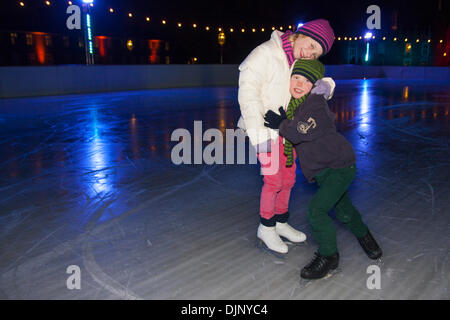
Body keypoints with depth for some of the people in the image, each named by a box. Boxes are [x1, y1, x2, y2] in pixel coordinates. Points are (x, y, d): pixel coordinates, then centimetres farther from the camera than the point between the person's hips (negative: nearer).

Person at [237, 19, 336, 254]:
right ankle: (266, 228, 18)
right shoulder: (264, 54, -19)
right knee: (274, 180, -4)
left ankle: (281, 223, 32)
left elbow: (318, 80, 10)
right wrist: (259, 135, -26)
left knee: (288, 178, 13)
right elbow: (247, 95, -23)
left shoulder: (301, 63, 2)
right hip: (264, 128, -7)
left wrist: (325, 85, -18)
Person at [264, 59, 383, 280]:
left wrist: (281, 125, -16)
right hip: (322, 171, 8)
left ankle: (329, 256, 5)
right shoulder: (293, 104, 7)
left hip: (340, 166, -8)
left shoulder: (315, 102, -19)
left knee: (316, 210, -18)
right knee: (343, 212, 20)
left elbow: (300, 132, -32)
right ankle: (363, 235, 50)